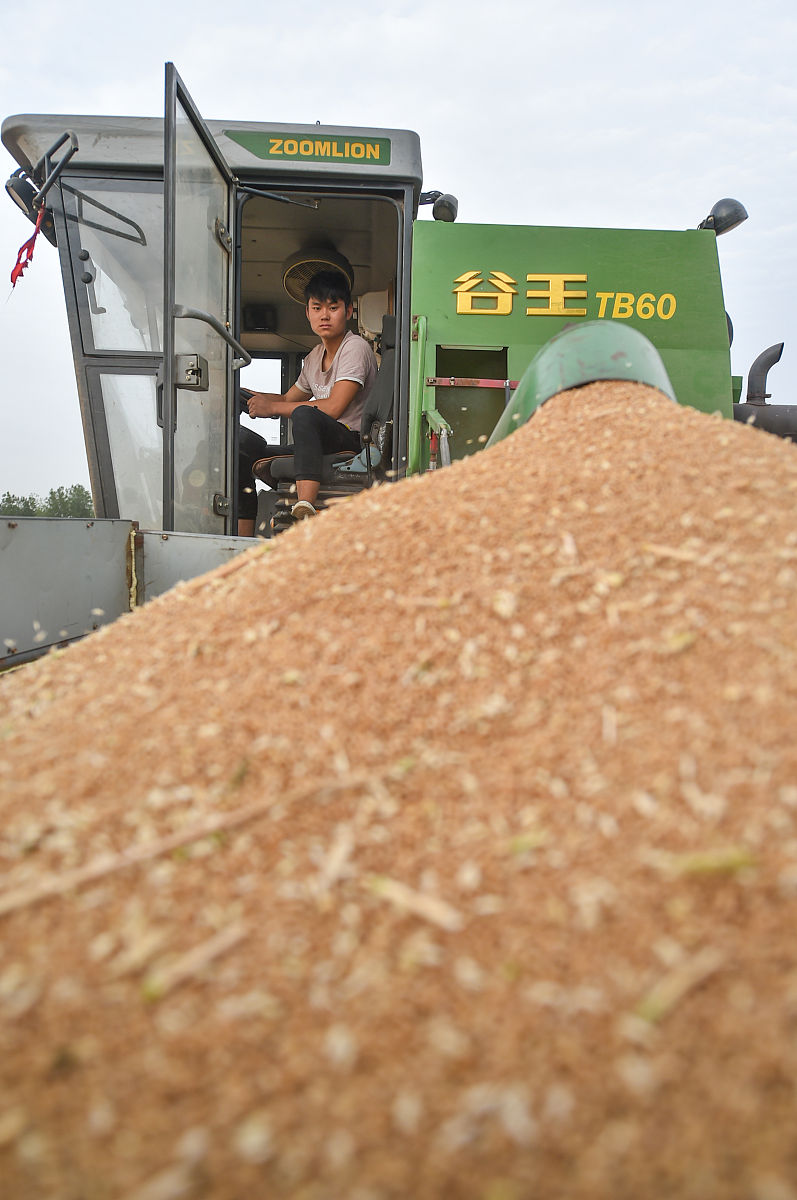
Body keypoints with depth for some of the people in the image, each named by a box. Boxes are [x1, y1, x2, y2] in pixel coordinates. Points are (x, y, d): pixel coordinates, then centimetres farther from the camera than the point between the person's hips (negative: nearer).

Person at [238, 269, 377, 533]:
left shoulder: (355, 348, -8)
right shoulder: (315, 356, 19)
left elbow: (333, 407, -19)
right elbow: (289, 398, 30)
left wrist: (273, 407, -12)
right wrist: (245, 395, 14)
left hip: (352, 440, -8)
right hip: (321, 444, 9)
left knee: (304, 414, -37)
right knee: (242, 446, 2)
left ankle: (305, 506, -52)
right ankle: (243, 535, -1)